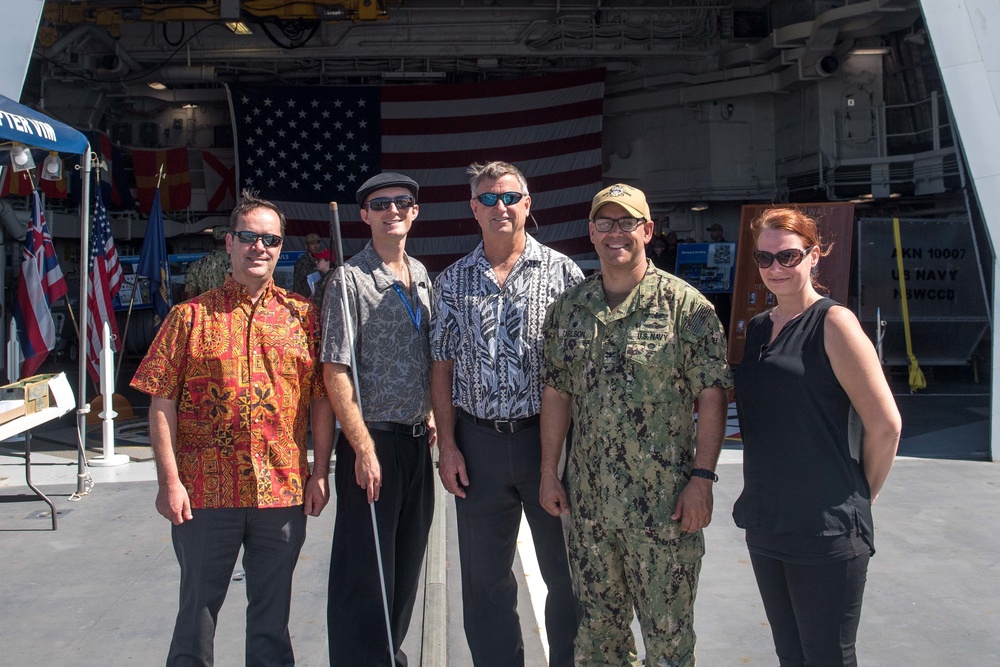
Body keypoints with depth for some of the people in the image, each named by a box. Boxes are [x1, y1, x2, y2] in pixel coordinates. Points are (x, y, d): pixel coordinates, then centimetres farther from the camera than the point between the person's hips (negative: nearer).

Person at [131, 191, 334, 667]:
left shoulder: (303, 316, 5)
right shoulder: (191, 316, 2)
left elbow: (321, 400, 6)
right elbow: (162, 402, -1)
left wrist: (320, 474, 1)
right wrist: (169, 480, -8)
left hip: (283, 491, 1)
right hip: (205, 492, -1)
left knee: (272, 609, 12)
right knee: (198, 608, 10)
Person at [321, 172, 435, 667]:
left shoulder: (421, 275, 11)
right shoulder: (351, 279, -10)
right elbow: (335, 373, -14)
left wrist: (430, 417, 14)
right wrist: (364, 448, -17)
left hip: (417, 440, 7)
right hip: (373, 440, -7)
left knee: (407, 559, 15)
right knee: (366, 567, 0)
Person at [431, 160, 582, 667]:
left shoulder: (561, 272, 0)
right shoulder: (452, 281, 8)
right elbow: (442, 367, 8)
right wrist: (448, 445, 1)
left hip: (548, 436, -2)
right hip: (478, 441, 2)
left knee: (566, 570, 8)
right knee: (484, 578, 10)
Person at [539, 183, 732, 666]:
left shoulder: (684, 304, -6)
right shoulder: (568, 308, 7)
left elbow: (712, 395, -8)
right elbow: (556, 393, 10)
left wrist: (701, 477, -13)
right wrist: (549, 473, 7)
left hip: (664, 500, -4)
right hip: (586, 499, 4)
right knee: (597, 626, 16)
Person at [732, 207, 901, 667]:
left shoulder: (832, 323, -10)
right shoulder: (756, 328, 11)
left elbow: (885, 425, -12)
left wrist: (860, 498, -1)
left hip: (826, 530, -7)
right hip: (765, 523, 7)